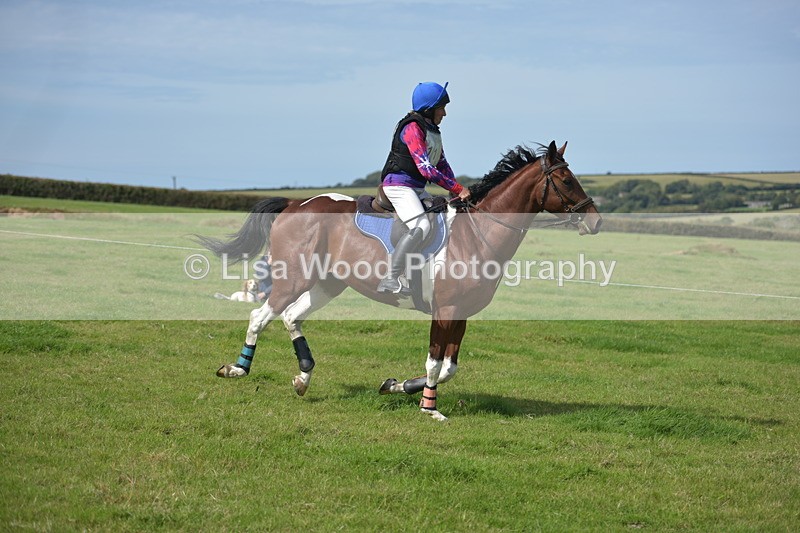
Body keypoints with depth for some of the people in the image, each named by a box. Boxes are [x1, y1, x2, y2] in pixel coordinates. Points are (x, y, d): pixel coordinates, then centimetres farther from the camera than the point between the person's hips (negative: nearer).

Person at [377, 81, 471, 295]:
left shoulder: (432, 129, 14)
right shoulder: (412, 128, -16)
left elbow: (442, 164, 18)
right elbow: (426, 168, -24)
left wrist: (457, 190, 3)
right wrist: (458, 189, -21)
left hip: (416, 189, 10)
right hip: (399, 185, -10)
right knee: (420, 226, -28)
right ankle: (390, 280, -33)